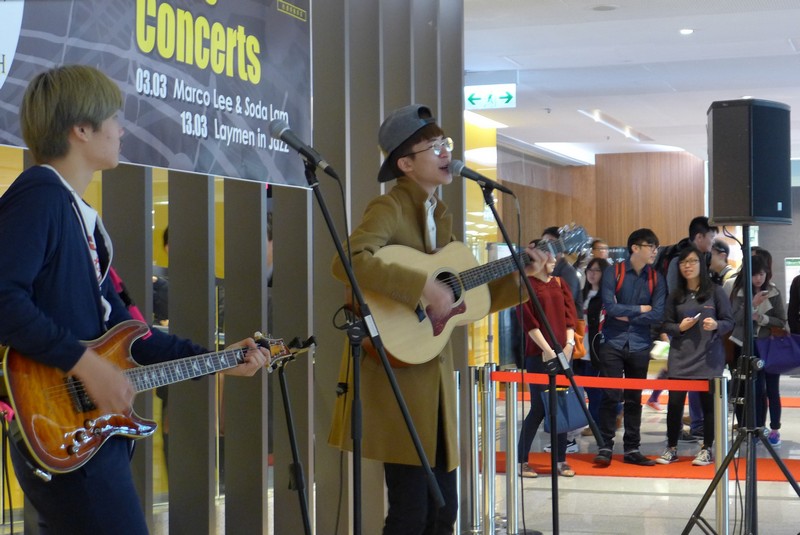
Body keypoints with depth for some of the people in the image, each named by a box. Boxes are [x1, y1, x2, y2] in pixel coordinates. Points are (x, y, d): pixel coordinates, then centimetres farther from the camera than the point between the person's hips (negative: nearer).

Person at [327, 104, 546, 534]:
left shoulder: (440, 216, 15)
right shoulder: (390, 208, -10)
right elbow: (347, 260, -31)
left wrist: (520, 276, 9)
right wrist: (423, 286, -29)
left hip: (434, 374, 8)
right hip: (395, 373, -8)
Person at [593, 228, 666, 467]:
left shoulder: (656, 279, 4)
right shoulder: (613, 272, -3)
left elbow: (657, 315, -4)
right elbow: (610, 306, -14)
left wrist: (628, 316, -7)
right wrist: (640, 309, -5)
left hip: (640, 346, 3)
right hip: (613, 343, -3)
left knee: (634, 398, 8)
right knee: (611, 395, -5)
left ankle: (632, 449, 15)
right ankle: (605, 447, 3)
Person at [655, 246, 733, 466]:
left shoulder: (715, 291, 1)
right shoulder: (675, 295, 8)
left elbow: (729, 322, 1)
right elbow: (666, 324, 11)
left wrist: (716, 325, -20)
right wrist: (679, 327, -10)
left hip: (708, 357, -2)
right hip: (680, 358, 2)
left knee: (708, 402, 2)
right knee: (674, 402, -1)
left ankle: (707, 449, 14)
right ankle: (671, 448, 11)